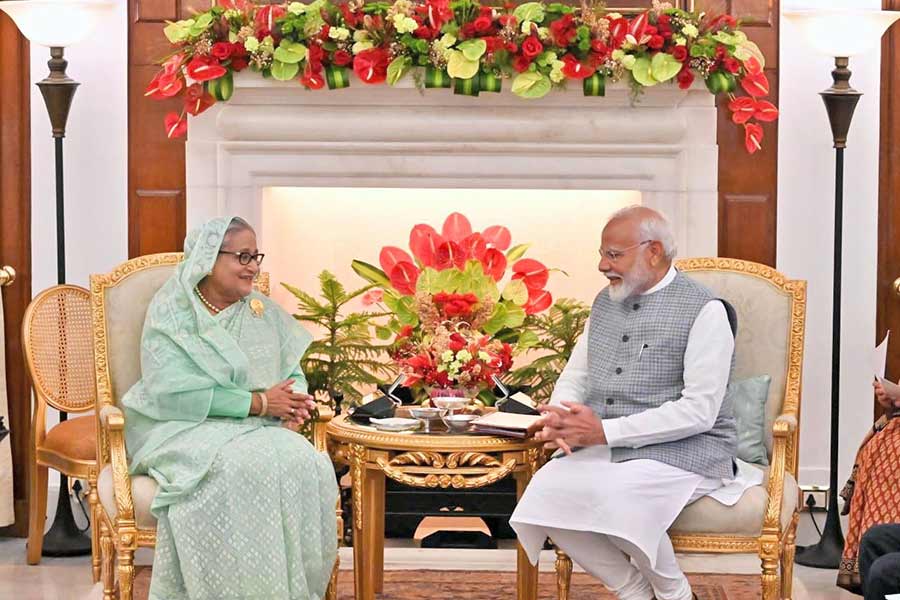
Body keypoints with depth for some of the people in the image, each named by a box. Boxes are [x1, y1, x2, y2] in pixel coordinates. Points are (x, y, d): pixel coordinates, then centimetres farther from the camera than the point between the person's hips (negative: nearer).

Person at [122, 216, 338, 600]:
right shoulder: (171, 315, -2)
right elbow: (172, 391, -15)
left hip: (260, 430, 5)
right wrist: (258, 402, -18)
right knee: (239, 468, -36)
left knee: (306, 464, -27)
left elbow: (294, 373, 14)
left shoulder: (265, 312, 15)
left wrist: (294, 402, -12)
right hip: (187, 430, -5)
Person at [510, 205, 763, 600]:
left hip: (682, 450, -6)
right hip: (602, 449, 6)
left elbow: (700, 411, -15)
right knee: (546, 490, -23)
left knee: (615, 498, -35)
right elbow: (575, 375, 19)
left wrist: (604, 430, -20)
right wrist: (560, 418, -7)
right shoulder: (606, 302, 15)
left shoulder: (704, 311, -8)